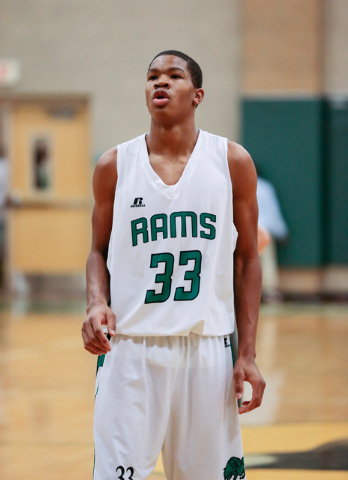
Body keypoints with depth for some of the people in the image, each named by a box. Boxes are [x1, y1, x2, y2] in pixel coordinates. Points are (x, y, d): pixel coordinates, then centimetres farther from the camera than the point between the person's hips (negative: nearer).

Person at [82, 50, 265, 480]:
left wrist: (247, 354, 1)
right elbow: (99, 251, 13)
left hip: (208, 347, 0)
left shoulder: (232, 162, 3)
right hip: (130, 346, 0)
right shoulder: (115, 166, 4)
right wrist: (96, 303, -9)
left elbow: (246, 259, 7)